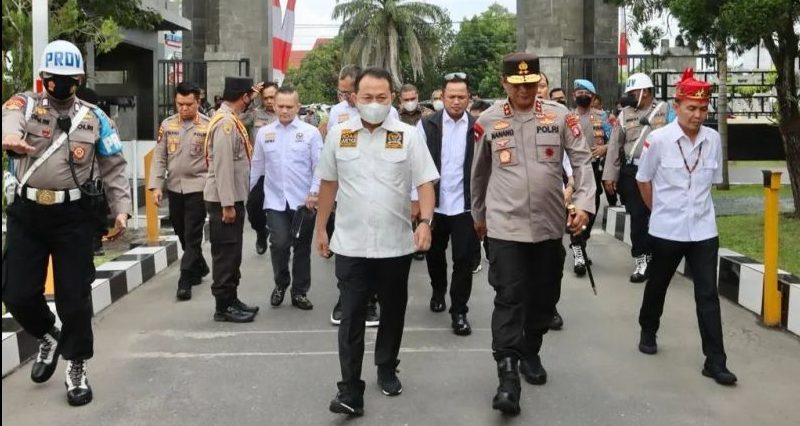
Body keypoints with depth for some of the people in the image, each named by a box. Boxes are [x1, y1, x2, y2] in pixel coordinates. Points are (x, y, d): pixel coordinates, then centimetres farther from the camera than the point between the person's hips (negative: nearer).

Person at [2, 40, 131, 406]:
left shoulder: (94, 118, 6)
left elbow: (114, 167, 10)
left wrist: (121, 208, -2)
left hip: (74, 215, 0)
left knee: (74, 296, 2)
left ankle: (77, 368, 20)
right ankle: (49, 337, 33)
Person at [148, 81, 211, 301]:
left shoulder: (208, 126, -6)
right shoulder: (167, 125, 5)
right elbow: (159, 158, 5)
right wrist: (155, 186, -3)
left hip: (198, 187, -5)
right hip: (174, 187, 5)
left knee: (192, 236, -4)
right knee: (182, 234, 15)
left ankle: (185, 281, 0)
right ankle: (200, 268, 34)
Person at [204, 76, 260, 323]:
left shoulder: (231, 120, 12)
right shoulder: (225, 122, -19)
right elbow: (223, 166, -23)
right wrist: (227, 204, -23)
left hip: (233, 198, 10)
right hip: (224, 200, -10)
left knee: (232, 252, 16)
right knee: (226, 253, -3)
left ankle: (231, 299, 25)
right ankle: (223, 307, 4)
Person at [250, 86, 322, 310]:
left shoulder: (311, 132, -1)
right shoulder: (264, 133, 6)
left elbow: (319, 166, -2)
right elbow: (257, 166, 12)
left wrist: (313, 193, -12)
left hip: (303, 201, 0)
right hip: (275, 201, 1)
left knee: (302, 248, 8)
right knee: (279, 244, -11)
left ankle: (300, 292, 24)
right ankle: (281, 284, 16)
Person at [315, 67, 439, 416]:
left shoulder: (408, 136, -3)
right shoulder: (338, 136, 2)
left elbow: (425, 182, -4)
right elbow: (328, 184, 10)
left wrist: (425, 222, -19)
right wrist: (320, 228, 12)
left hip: (395, 243, 0)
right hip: (350, 244, 0)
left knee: (392, 312, 14)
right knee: (351, 318, -1)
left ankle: (387, 370, 35)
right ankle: (350, 391, 2)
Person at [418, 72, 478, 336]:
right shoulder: (427, 124, -2)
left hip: (465, 205, -1)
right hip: (434, 203, 1)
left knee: (464, 259, -1)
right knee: (434, 254, 19)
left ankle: (459, 311, 11)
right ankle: (438, 291, 45)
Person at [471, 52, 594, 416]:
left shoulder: (560, 116, 0)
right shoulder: (487, 121, 1)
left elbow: (582, 160, -1)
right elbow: (479, 172, 13)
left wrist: (584, 202, -15)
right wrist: (478, 214, 20)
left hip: (549, 224, 2)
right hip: (505, 225, -2)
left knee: (543, 296, 13)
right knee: (509, 298, -8)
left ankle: (531, 353, 35)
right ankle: (508, 376, -7)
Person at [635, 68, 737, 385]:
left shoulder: (714, 139, -3)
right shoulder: (658, 139, -12)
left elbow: (712, 181, 11)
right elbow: (643, 180, 0)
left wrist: (697, 205, 9)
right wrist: (660, 211, 7)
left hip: (704, 229, 2)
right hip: (667, 229, -2)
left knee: (708, 294, 0)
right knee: (657, 285, 17)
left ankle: (715, 361, 4)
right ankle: (648, 333, 41)